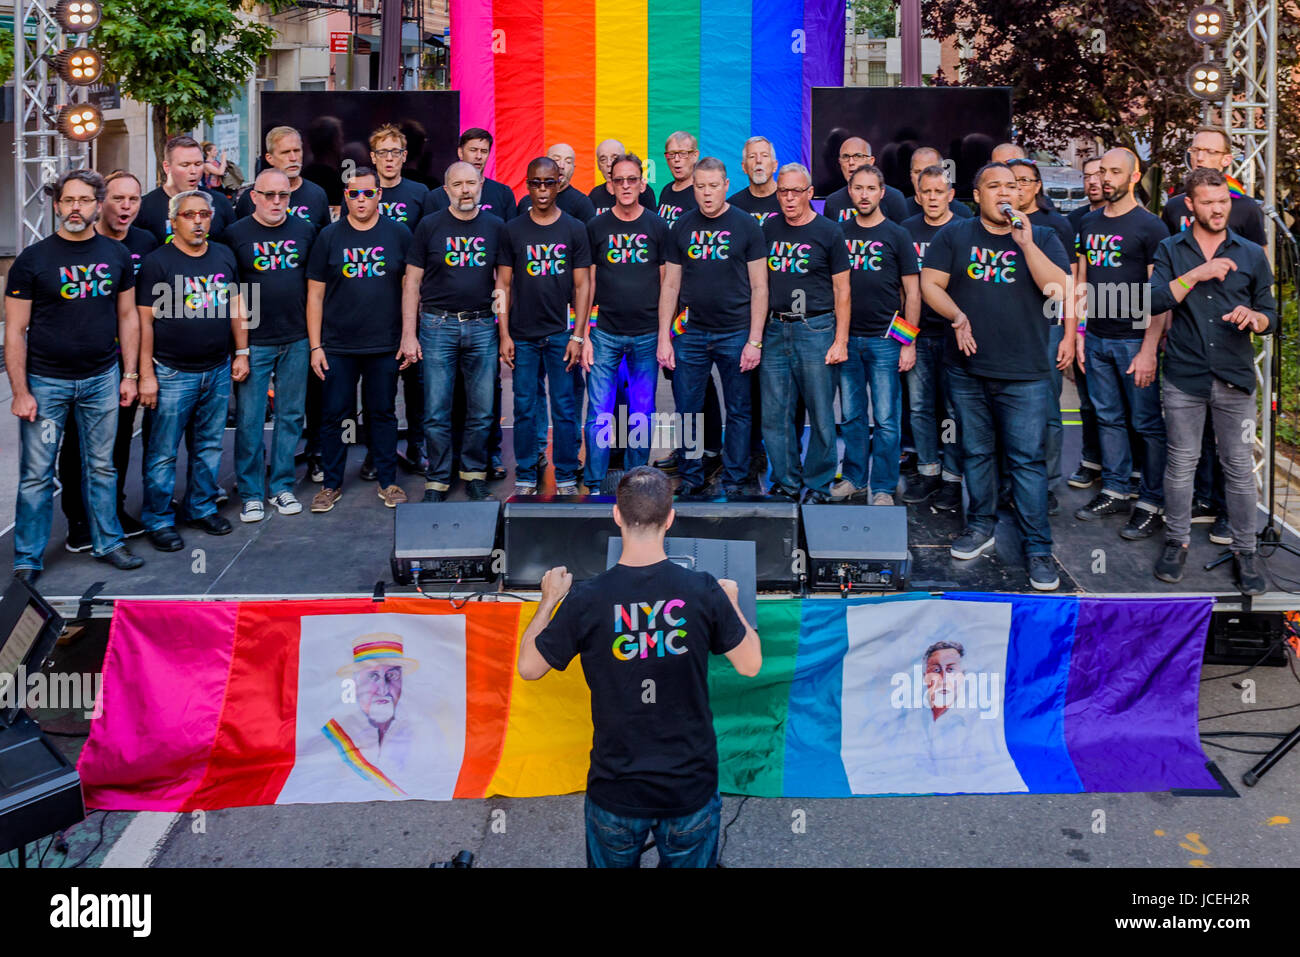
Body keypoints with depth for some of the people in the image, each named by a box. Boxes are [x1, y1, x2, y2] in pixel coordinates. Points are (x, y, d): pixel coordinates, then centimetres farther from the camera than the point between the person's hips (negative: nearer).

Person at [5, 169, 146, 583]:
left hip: (101, 378, 3)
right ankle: (27, 558, 13)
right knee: (36, 474, 2)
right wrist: (19, 391, -9)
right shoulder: (33, 259, -5)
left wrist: (129, 374, 5)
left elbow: (127, 317, 11)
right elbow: (15, 330, -5)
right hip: (45, 381, -2)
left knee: (101, 467, 12)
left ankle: (108, 541, 26)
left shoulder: (116, 255, 4)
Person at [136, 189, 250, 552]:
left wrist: (242, 352, 10)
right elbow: (145, 321, -8)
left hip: (218, 371, 5)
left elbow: (236, 307, 16)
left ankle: (202, 508, 29)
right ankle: (159, 520, 12)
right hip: (172, 373, -5)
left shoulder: (225, 256, 8)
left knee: (210, 446, 14)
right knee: (163, 453, 1)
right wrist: (146, 374, -11)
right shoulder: (157, 262, -7)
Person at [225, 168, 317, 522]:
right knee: (249, 420, 1)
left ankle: (282, 486, 22)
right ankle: (251, 493, 12)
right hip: (253, 342, -3)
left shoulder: (305, 231, 6)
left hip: (296, 340, 3)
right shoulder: (236, 234, -2)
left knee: (291, 416, 9)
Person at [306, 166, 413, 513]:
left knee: (383, 413, 9)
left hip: (385, 346, 0)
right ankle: (331, 484, 16)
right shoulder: (329, 237, 2)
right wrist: (315, 346, -2)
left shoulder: (399, 235, 3)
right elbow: (315, 295, 4)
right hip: (337, 346, 0)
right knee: (332, 415, 4)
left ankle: (387, 482, 21)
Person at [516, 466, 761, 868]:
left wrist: (549, 600, 11)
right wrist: (732, 603, 14)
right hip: (691, 787, 0)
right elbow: (750, 665, -2)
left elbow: (528, 668, -3)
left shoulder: (585, 599, -16)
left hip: (616, 792, 0)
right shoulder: (704, 591, -14)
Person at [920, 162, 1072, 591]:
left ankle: (1038, 548, 1)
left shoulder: (1041, 238, 6)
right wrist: (958, 318, -11)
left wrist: (1026, 243, -14)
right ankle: (981, 527, 27)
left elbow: (1061, 290, -8)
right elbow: (930, 284, 4)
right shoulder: (954, 235, 8)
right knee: (976, 452, 12)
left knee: (1027, 459, -4)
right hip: (967, 368, 2)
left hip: (1025, 373, -2)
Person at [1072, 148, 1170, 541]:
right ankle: (1114, 492, 22)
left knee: (1148, 424, 1)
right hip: (1097, 339, 6)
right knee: (1109, 419, 12)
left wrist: (1149, 349, -16)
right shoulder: (1089, 224, 12)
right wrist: (1079, 334, 11)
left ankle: (1152, 502, 8)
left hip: (1135, 341, -6)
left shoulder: (1150, 226, -6)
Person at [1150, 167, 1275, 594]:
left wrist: (1253, 317, -14)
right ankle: (1177, 541, 20)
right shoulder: (1171, 250, 6)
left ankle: (1245, 550, 14)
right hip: (1184, 377, -1)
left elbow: (1271, 316, 9)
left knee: (1239, 467, 4)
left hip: (1235, 378, 1)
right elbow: (1154, 301, -9)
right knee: (1181, 463, 6)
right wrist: (1197, 274, -18)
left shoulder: (1252, 254, 8)